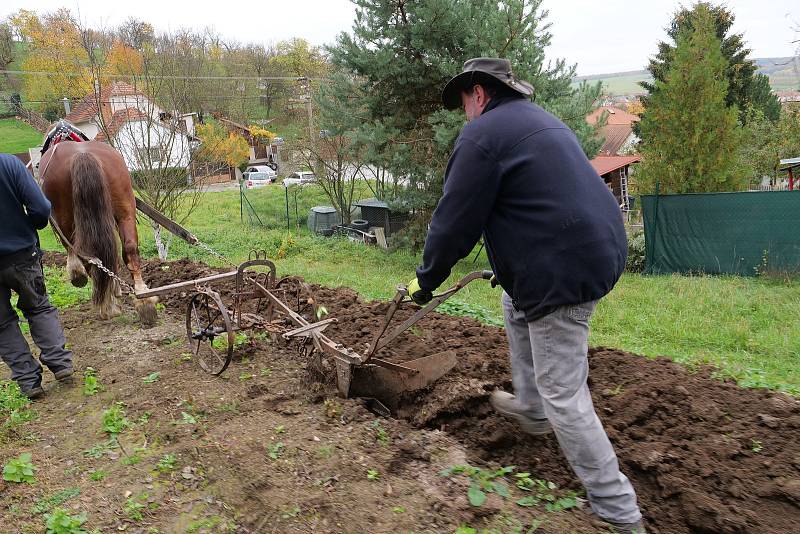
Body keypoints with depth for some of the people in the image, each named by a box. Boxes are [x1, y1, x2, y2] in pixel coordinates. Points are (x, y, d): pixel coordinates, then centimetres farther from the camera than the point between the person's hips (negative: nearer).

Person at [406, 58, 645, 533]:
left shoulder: (483, 132, -7)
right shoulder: (541, 121, 23)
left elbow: (455, 221, -9)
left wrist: (426, 280, 6)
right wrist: (511, 266, 36)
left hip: (562, 270, -10)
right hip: (599, 249, 10)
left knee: (563, 395, -2)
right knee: (516, 305, 32)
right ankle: (530, 408, 41)